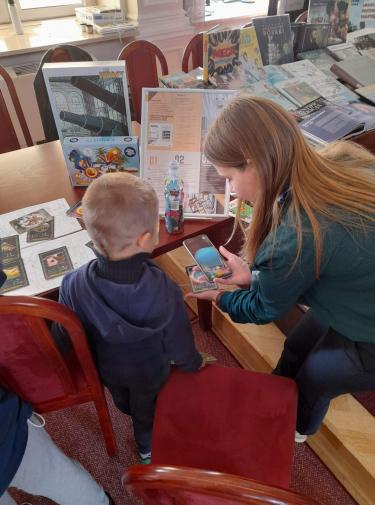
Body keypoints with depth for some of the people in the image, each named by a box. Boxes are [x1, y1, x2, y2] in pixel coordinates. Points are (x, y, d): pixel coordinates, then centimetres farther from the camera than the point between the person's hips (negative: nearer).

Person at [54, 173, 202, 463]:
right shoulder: (164, 292, -41)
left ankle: (130, 412, 70)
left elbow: (63, 337, -17)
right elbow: (179, 343, -23)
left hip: (106, 367, 3)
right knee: (147, 410, 31)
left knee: (123, 401, 37)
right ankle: (149, 448, 60)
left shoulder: (74, 286, -35)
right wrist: (193, 364, 0)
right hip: (150, 372, -2)